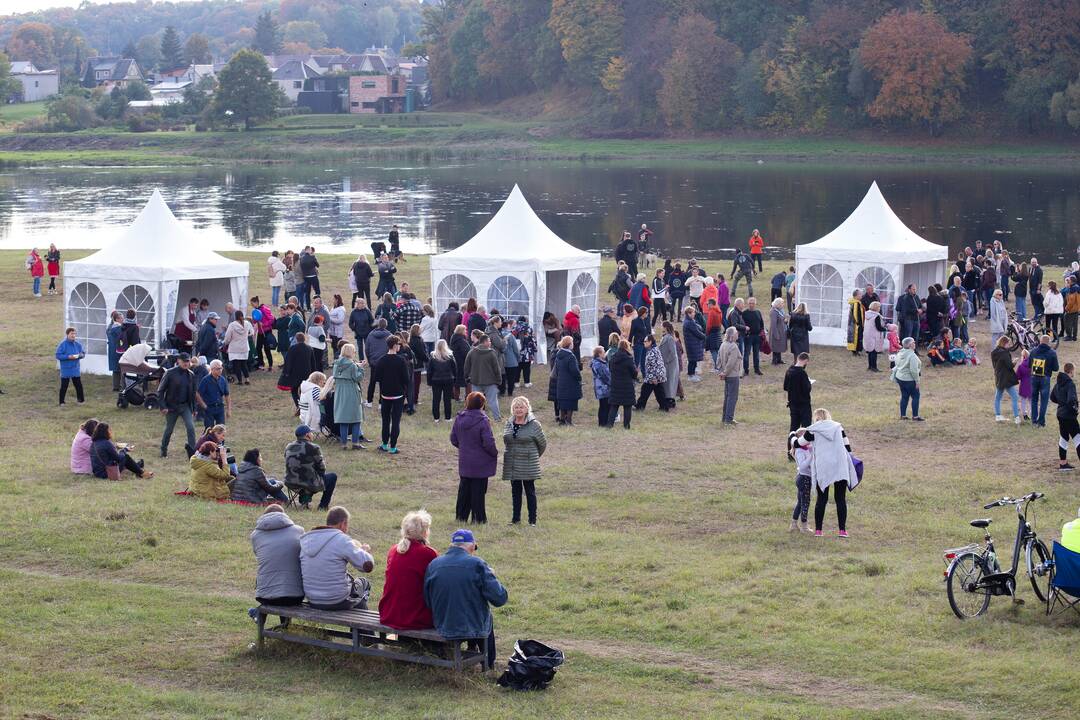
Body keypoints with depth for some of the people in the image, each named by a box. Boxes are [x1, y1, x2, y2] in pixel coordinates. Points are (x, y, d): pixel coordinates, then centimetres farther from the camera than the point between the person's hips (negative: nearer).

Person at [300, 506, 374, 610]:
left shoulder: (304, 539, 0)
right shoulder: (342, 540, -19)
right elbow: (368, 565, -21)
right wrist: (365, 550, 3)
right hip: (338, 602, -6)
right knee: (364, 583, 25)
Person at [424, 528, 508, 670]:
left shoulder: (433, 565, -5)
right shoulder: (477, 565, -16)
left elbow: (427, 602, 1)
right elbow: (500, 598, -16)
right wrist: (493, 578, 3)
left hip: (442, 628, 3)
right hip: (474, 629, -3)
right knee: (487, 616, 34)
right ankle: (489, 664, 46)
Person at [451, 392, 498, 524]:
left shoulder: (459, 419, -3)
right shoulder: (482, 421, -20)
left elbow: (453, 439, 5)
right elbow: (488, 442, -19)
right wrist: (495, 453, -1)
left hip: (464, 462, 5)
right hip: (480, 464, -5)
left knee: (464, 489, 15)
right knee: (478, 490, 4)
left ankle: (461, 516, 21)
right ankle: (478, 518, 9)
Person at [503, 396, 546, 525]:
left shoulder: (534, 424, -8)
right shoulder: (509, 424, 6)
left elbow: (542, 443, 2)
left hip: (528, 465, -4)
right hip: (512, 465, 4)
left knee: (530, 491, 2)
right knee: (515, 491, 10)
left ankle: (532, 519, 7)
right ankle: (516, 518, 18)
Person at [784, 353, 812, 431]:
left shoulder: (789, 371, 2)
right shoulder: (802, 373, -21)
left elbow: (785, 388, 9)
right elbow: (807, 389, -21)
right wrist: (810, 386, -2)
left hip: (793, 403, 7)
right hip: (803, 403, -7)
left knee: (794, 425, 14)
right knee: (806, 425, 2)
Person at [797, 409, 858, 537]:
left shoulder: (813, 430, 4)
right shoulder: (838, 427, 12)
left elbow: (799, 443, 13)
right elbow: (847, 446, 11)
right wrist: (851, 463, 18)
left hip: (822, 468, -1)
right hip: (840, 467, 1)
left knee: (821, 499, 7)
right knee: (840, 499, 6)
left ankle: (818, 530, 7)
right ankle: (843, 530, 1)